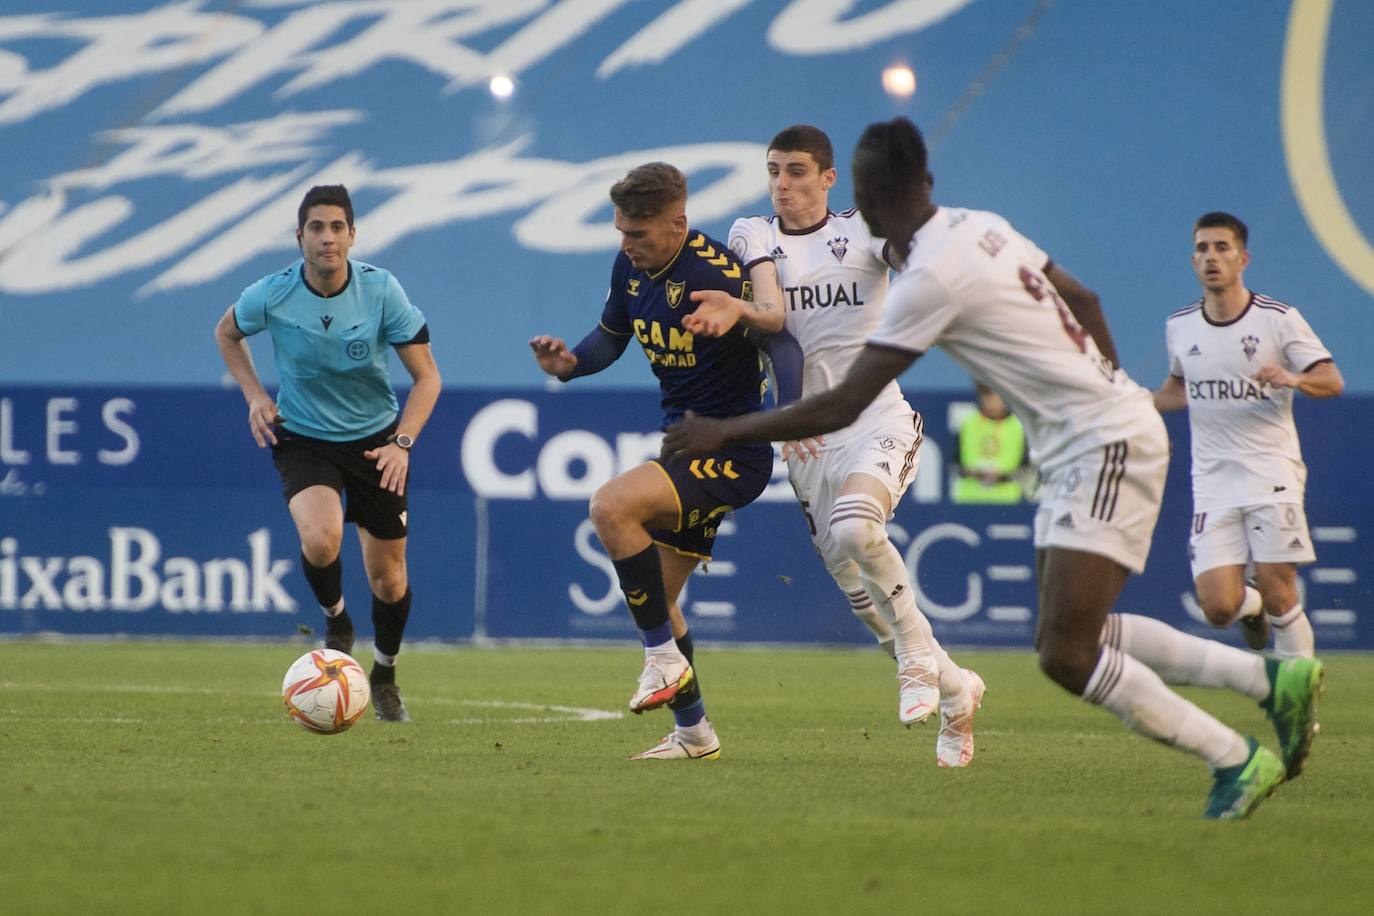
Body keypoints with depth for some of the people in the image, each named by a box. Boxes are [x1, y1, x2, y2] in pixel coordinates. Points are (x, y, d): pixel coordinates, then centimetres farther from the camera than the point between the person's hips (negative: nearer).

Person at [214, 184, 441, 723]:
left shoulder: (381, 290, -16)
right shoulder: (271, 296, -16)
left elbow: (426, 376, -9)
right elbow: (226, 331, 9)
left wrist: (402, 443, -22)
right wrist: (254, 395, -3)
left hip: (375, 440, 1)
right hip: (303, 440, -1)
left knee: (388, 580, 5)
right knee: (320, 539, -30)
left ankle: (385, 677, 34)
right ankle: (335, 622, 3)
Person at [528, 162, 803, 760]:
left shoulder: (717, 274, -22)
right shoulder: (630, 267, 3)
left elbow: (780, 345, -22)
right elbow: (611, 336, 18)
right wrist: (569, 363, -4)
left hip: (731, 453, -9)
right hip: (684, 443, 9)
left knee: (611, 507, -28)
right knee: (654, 600, 11)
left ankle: (665, 660, -15)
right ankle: (693, 733, 26)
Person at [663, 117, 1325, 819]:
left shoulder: (931, 278, -19)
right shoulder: (980, 228, 8)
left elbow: (843, 407, -17)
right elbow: (1082, 299, 21)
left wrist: (727, 432, -8)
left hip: (1105, 445, -9)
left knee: (1066, 654, -13)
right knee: (1067, 637, 12)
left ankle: (1236, 760, -4)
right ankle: (1271, 678, 14)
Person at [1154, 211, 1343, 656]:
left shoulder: (1279, 319, -3)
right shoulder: (1180, 327, 8)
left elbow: (1333, 381, -4)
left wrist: (1293, 379, -24)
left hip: (1272, 472, -3)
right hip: (1213, 481, 3)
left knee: (1278, 595, -9)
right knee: (1218, 606, -9)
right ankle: (1252, 607, 28)